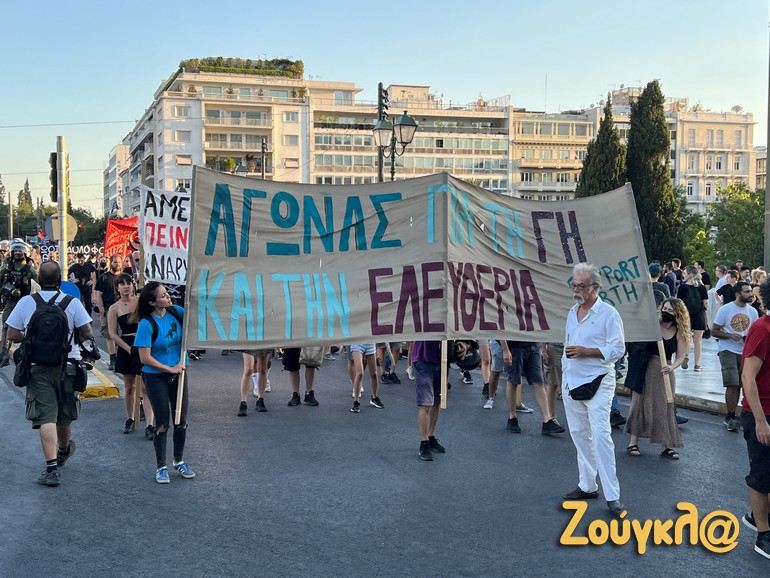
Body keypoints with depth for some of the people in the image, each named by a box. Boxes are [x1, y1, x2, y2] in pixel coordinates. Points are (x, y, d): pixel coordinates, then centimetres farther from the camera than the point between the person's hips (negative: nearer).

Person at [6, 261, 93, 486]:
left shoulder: (26, 302, -5)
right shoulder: (72, 302, -7)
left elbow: (12, 335, -1)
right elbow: (87, 334, -7)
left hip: (38, 367, -1)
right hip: (67, 365, 1)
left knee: (46, 417, -4)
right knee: (64, 416, 19)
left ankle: (52, 468, -13)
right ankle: (64, 450, 45)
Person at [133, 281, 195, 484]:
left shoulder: (175, 311, -5)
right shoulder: (146, 324, -19)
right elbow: (145, 358, -19)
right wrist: (170, 369, -15)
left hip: (178, 373, 5)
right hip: (156, 377, -5)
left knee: (181, 420, 11)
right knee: (162, 423, 3)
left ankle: (179, 461, 30)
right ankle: (161, 467, 18)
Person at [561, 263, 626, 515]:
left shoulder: (608, 313, -9)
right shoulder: (572, 312, 13)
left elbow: (617, 349, -13)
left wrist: (585, 351, -20)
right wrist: (564, 376, 20)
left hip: (597, 383, -7)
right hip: (572, 381, 7)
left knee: (600, 435, -13)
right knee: (579, 434, 11)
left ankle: (612, 495, -9)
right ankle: (587, 486, 22)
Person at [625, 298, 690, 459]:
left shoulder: (680, 333, 0)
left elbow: (680, 357, 0)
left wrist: (671, 367, -19)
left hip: (664, 372, 2)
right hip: (645, 369, -2)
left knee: (665, 407, 5)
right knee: (640, 403, 3)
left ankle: (666, 446, 13)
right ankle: (633, 443, 11)